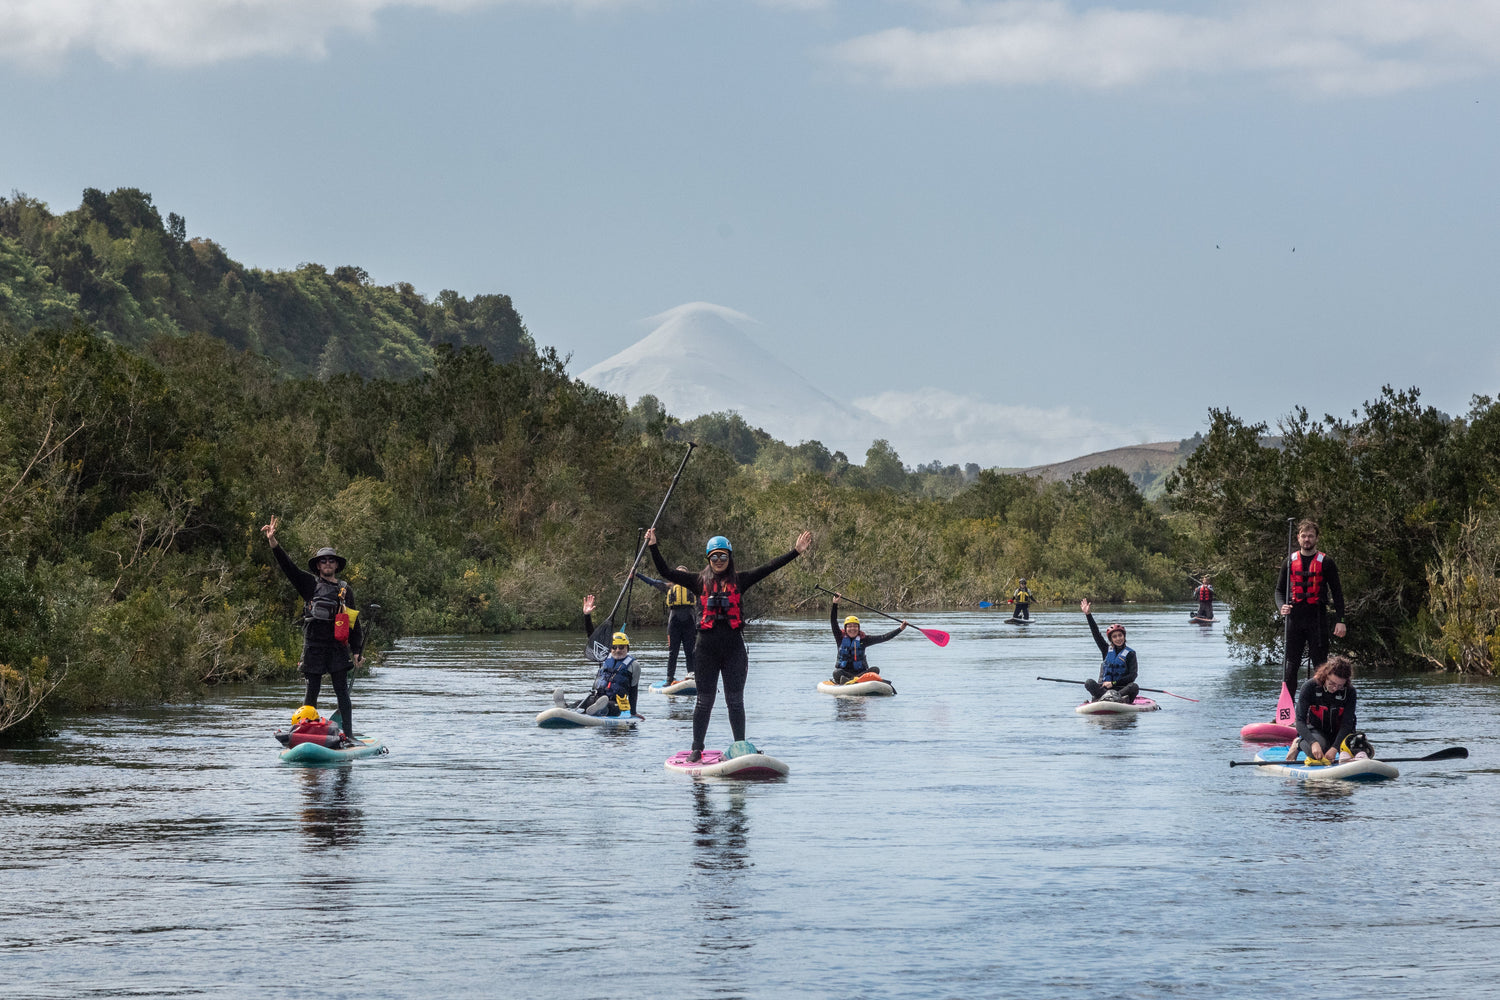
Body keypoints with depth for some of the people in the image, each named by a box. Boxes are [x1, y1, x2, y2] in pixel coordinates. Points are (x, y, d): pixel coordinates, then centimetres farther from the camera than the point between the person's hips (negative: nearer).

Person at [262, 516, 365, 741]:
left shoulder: (346, 590, 12)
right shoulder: (310, 584, 7)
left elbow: (355, 622, 13)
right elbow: (287, 566, -2)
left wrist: (357, 651, 6)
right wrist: (273, 542, -15)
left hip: (338, 647, 1)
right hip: (314, 646, -1)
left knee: (342, 692, 0)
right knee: (312, 691, 1)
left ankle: (348, 735, 2)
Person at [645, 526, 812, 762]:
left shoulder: (739, 581, 6)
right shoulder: (699, 581, 5)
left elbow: (769, 568, 2)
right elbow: (666, 572, 1)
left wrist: (796, 551, -3)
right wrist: (653, 547, -8)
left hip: (734, 647, 0)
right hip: (707, 647, 0)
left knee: (735, 701, 5)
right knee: (704, 700, 6)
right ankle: (697, 749, 14)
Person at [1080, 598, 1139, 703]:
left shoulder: (1130, 653, 4)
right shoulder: (1107, 650, 15)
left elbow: (1132, 676, -6)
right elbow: (1096, 633, 12)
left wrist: (1113, 683, -14)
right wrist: (1088, 614, 6)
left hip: (1122, 688, -3)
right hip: (1103, 688, 3)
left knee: (1134, 687, -34)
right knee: (1089, 682, -24)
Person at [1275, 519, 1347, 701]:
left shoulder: (1325, 562, 3)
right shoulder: (1290, 561, 10)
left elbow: (1337, 592, 4)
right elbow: (1280, 589, 16)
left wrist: (1340, 621, -5)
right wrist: (1282, 607, -6)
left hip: (1317, 618, -2)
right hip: (1294, 618, 2)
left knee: (1320, 664, -1)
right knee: (1290, 664, 1)